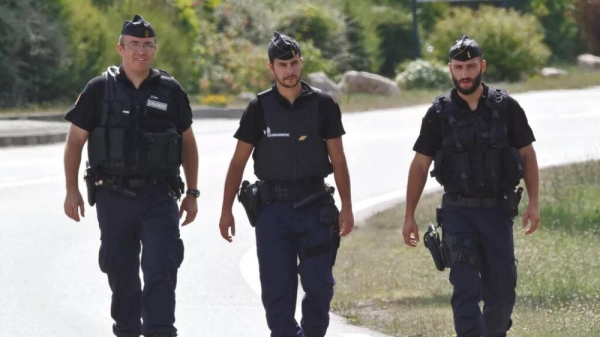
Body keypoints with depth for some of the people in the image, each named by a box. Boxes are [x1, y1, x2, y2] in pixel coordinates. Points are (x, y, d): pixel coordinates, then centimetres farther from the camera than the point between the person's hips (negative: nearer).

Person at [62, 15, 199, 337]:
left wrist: (192, 193, 10)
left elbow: (188, 143, 13)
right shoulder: (100, 90, 1)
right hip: (114, 197, 0)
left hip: (159, 197, 0)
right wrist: (72, 190, -2)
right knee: (120, 270, 10)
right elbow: (75, 141, 4)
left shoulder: (170, 91, 4)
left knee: (161, 269, -11)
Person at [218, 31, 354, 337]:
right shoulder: (260, 108, 2)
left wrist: (346, 207, -1)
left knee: (319, 286, 1)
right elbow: (238, 162, 4)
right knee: (276, 289, -2)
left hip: (315, 208, 0)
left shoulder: (322, 105, 2)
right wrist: (226, 210, -1)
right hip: (273, 209, 0)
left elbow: (337, 159, 4)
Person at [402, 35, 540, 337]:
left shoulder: (506, 107, 1)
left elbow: (527, 155, 6)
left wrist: (534, 202, -3)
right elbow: (419, 166, 4)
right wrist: (409, 216, 1)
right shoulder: (439, 113, 0)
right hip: (458, 213, -1)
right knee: (465, 288, -11)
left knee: (501, 289, 6)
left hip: (497, 212, 1)